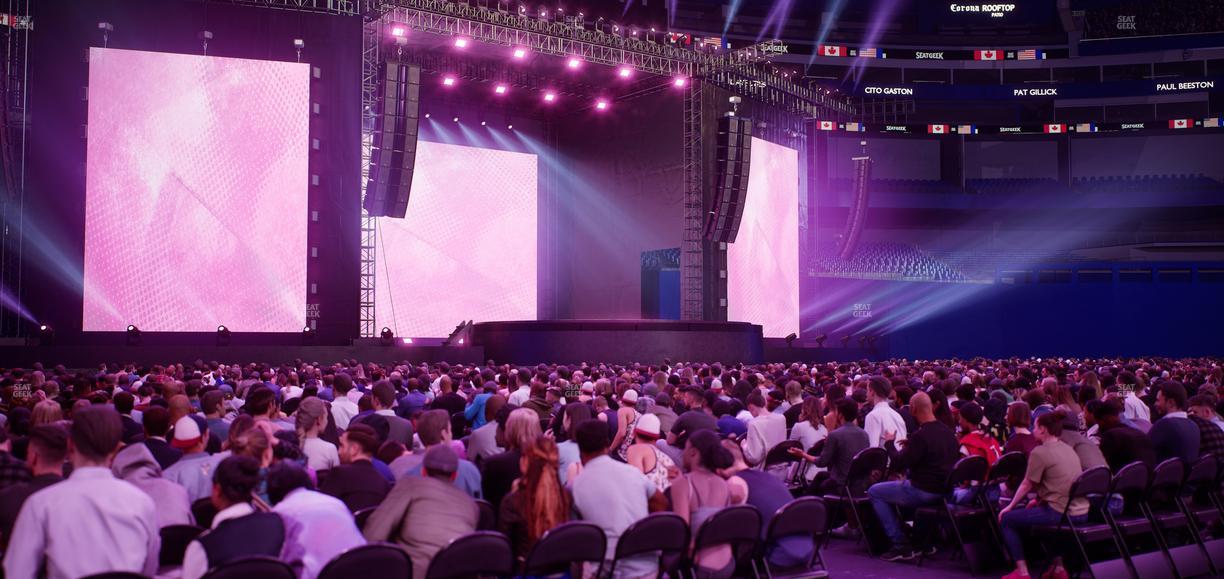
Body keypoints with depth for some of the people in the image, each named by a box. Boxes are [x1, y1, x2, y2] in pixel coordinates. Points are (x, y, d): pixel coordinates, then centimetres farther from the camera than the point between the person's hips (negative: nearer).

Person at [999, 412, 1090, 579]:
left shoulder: (1040, 452, -11)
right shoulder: (1068, 449, 12)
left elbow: (1027, 485, -4)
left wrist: (1010, 507, 9)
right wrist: (1040, 499, 25)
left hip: (1060, 513, -8)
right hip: (1081, 513, 8)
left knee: (1006, 518, 8)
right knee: (1028, 513, 33)